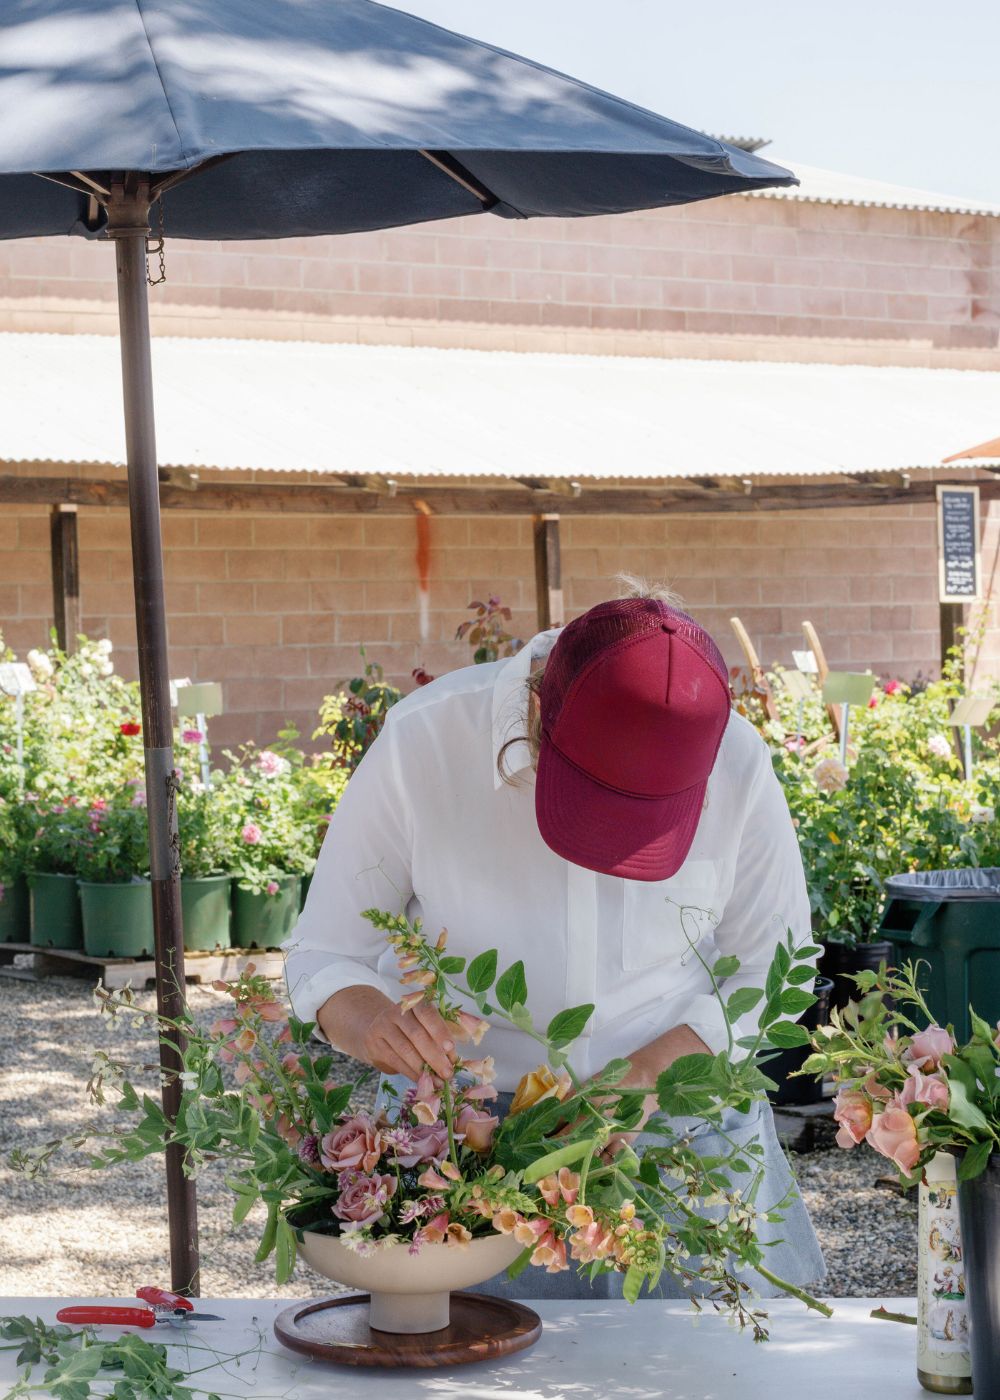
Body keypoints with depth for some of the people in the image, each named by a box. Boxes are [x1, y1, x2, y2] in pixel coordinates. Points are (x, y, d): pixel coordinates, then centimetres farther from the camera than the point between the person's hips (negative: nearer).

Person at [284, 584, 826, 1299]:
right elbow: (323, 954, -9)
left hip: (679, 1112, 1)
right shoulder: (423, 743, -19)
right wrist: (372, 1024, -32)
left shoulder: (738, 763, -15)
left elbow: (771, 969, -2)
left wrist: (655, 1069, -18)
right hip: (464, 1123, -1)